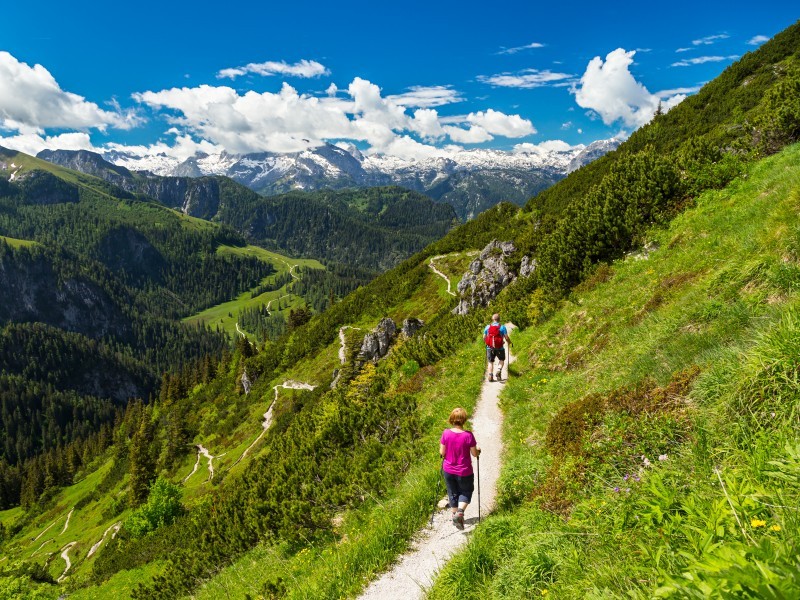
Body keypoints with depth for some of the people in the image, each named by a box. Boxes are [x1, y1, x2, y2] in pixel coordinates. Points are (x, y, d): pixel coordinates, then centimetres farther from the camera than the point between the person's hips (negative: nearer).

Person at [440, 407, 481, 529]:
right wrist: (478, 451, 11)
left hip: (448, 470, 2)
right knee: (466, 492, 19)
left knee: (452, 493, 21)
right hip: (464, 471, -2)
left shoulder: (446, 433, -14)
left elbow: (442, 452, -8)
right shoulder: (468, 435, -19)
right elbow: (474, 453, -10)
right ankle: (460, 512, -3)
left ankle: (455, 515, 30)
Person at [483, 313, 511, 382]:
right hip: (499, 348, -2)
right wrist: (509, 342, 13)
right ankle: (498, 371, 0)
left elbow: (484, 337, 6)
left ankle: (490, 375, 2)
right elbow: (506, 338, -8)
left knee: (490, 362, 12)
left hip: (490, 347, 2)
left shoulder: (487, 327, 1)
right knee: (501, 360, 20)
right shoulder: (502, 327, -7)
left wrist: (485, 343, 26)